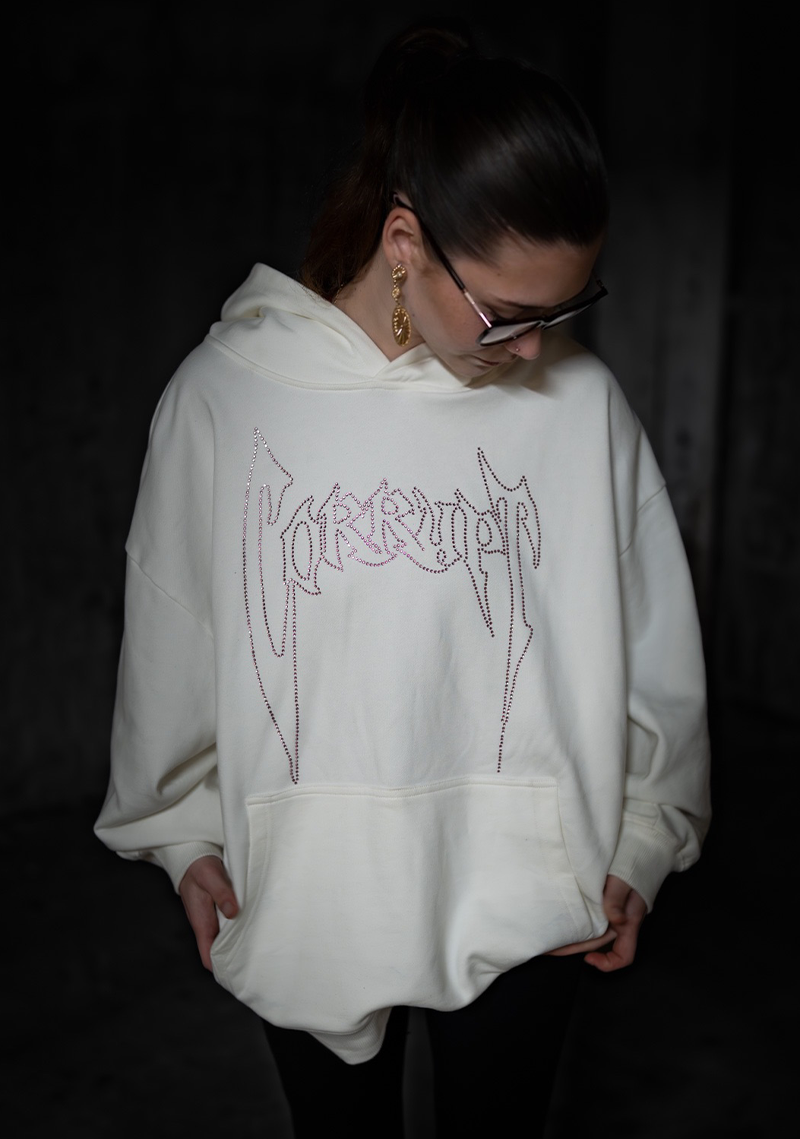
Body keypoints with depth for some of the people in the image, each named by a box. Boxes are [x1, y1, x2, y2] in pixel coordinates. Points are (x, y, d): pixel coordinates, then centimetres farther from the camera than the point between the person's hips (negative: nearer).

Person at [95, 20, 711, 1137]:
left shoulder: (579, 398, -9)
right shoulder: (224, 391, -9)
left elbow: (651, 648, 0)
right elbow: (173, 644, 2)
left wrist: (640, 840, 1)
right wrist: (188, 833, 7)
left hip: (519, 901, 0)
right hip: (302, 899, 0)